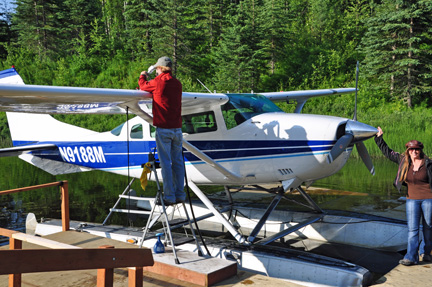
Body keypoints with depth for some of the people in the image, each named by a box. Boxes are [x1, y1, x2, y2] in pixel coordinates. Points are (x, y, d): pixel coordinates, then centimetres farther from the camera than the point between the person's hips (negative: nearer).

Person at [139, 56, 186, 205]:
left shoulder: (158, 82, -7)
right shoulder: (177, 83, 9)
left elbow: (143, 87, 12)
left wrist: (142, 77, 34)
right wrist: (150, 80, 37)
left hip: (163, 129, -5)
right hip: (177, 128, 6)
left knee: (166, 163, -3)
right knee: (178, 162, 9)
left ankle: (169, 197, -1)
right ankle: (180, 195, 14)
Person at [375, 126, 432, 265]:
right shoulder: (403, 160, 1)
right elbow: (388, 152, 11)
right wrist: (379, 138, 13)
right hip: (412, 199, 2)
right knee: (412, 229, -4)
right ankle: (411, 257, -4)